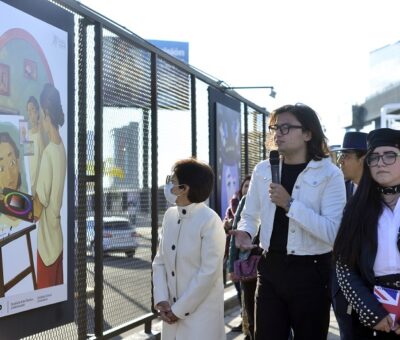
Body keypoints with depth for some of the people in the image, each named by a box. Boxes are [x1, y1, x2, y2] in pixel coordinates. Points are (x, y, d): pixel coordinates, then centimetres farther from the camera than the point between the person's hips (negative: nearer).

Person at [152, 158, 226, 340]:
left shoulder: (210, 221, -14)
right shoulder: (169, 216, 4)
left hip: (201, 312, -5)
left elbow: (209, 273, -16)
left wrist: (179, 309, -12)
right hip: (172, 311, 5)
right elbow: (159, 262, 6)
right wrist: (161, 301, -5)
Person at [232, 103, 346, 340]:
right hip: (271, 268, 4)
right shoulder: (263, 170, 7)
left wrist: (289, 204, -22)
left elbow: (333, 233, -18)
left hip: (310, 271, -3)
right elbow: (250, 215, 18)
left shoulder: (329, 174, -8)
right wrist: (245, 232, -4)